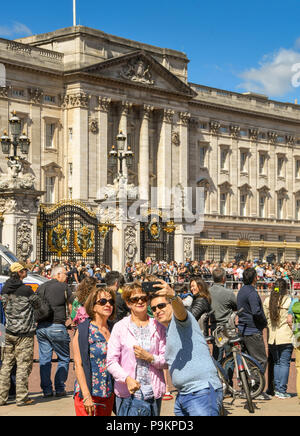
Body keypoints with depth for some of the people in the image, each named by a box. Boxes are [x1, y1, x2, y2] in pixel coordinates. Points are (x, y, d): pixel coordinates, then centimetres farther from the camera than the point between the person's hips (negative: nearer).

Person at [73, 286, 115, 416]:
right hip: (88, 392, -5)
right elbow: (78, 365, -10)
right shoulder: (83, 330, -6)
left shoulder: (113, 329, 9)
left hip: (109, 394, 5)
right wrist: (86, 396, -16)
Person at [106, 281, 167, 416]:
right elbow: (111, 362, -4)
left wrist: (150, 357, -13)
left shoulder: (158, 327, 6)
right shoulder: (120, 327, 1)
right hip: (126, 393, -2)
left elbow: (166, 361, 5)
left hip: (153, 393, 2)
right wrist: (127, 378, -19)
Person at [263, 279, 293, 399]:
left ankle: (277, 389, 16)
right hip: (286, 337, -4)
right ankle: (282, 391, 1)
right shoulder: (289, 301, -9)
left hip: (272, 338, 4)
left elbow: (265, 318, 7)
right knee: (284, 363, 2)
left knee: (276, 363, 16)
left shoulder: (267, 301, 3)